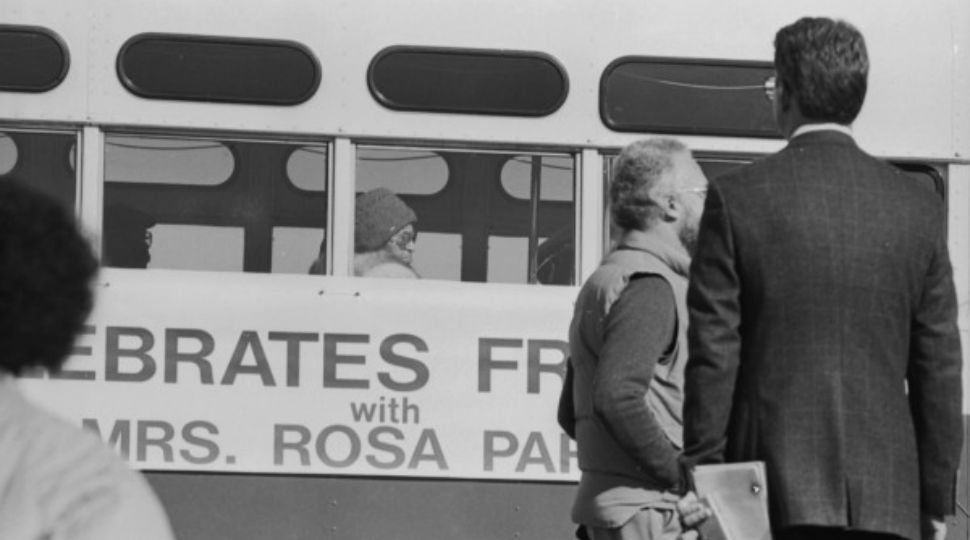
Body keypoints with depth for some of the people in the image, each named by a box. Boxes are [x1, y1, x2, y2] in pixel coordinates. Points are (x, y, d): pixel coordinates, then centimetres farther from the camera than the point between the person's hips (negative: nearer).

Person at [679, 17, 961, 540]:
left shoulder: (738, 198, -3)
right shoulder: (918, 207, 6)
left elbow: (714, 354, -4)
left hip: (776, 489, -2)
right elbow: (938, 366, 7)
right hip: (884, 494, 2)